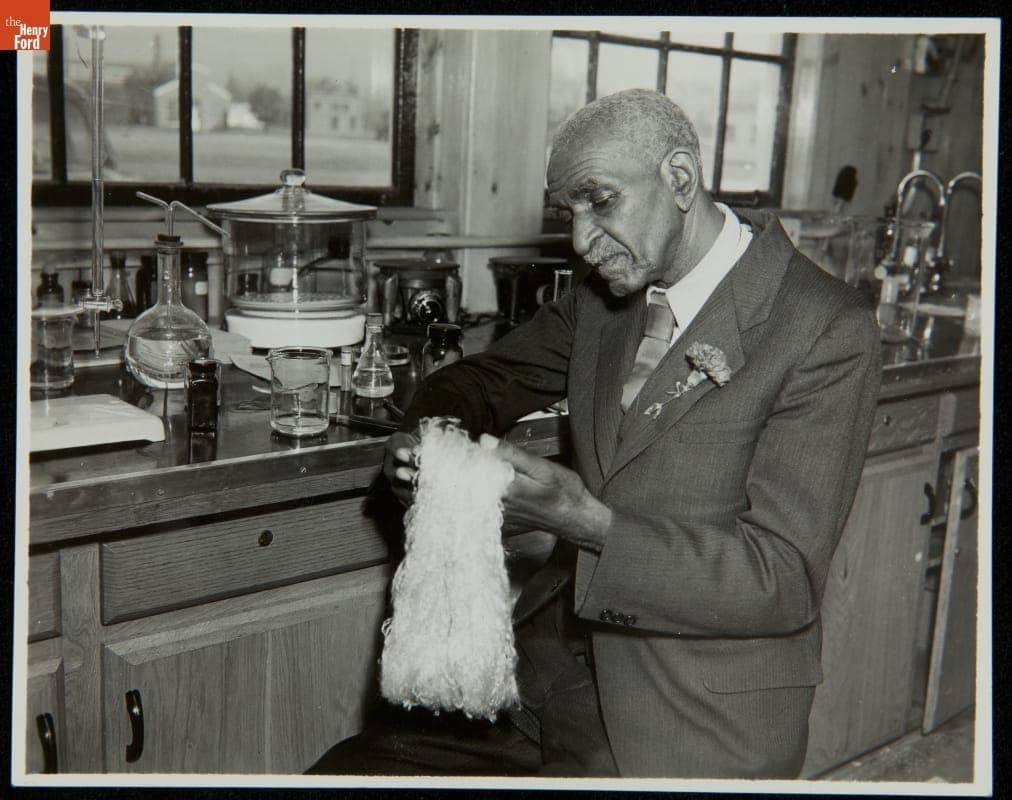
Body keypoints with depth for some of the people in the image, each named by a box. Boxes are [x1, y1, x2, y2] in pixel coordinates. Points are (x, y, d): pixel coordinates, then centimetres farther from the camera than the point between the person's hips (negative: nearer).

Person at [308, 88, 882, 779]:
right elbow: (482, 379, 17)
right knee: (346, 769, -6)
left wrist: (585, 521, -26)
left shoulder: (828, 332, -14)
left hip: (694, 721, -6)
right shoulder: (605, 295, 6)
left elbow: (782, 580, -17)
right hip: (555, 660, 6)